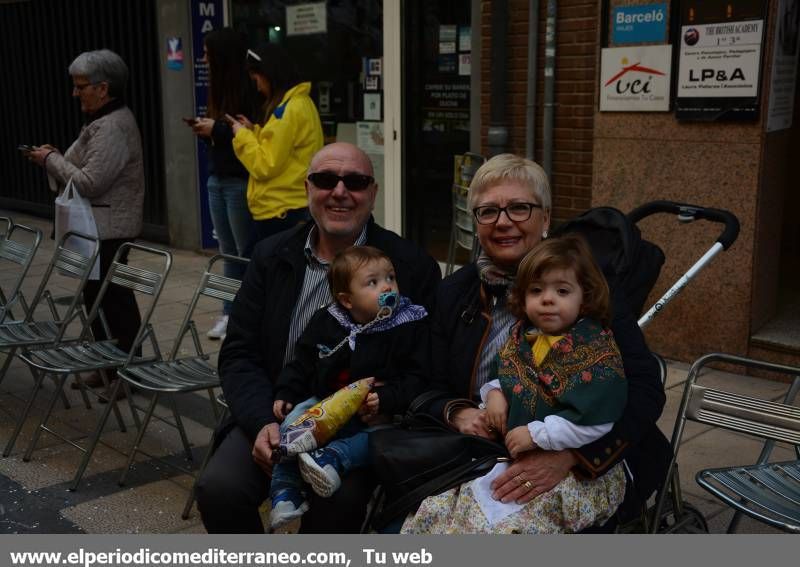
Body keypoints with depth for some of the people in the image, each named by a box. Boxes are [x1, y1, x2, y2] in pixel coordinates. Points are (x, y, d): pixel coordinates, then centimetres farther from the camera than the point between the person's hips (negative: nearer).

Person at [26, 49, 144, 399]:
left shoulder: (113, 126, -17)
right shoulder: (103, 121, 16)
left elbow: (89, 183, -23)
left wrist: (51, 159, -10)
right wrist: (56, 158, 7)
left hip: (108, 229, -10)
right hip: (97, 228, 10)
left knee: (113, 299, -3)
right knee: (99, 297, 14)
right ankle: (108, 367, 24)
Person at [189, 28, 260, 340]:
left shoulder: (248, 88, -14)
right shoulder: (221, 87, 12)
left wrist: (217, 129, -16)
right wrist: (205, 129, -1)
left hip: (240, 182, -8)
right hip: (217, 179, 8)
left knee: (248, 254, 0)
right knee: (229, 253, 13)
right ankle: (230, 313, 20)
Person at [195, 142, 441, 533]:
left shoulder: (412, 267, -3)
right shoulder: (272, 256, 7)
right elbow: (239, 354, 4)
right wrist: (263, 422, -13)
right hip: (273, 416, 3)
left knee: (339, 501, -30)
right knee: (219, 488, -22)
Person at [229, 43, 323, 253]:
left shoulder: (288, 110, -16)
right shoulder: (301, 102, 13)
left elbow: (266, 165, -16)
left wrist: (242, 135, -4)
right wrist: (253, 131, 10)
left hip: (281, 209, -10)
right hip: (294, 206, 10)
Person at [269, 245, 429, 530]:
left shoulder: (411, 326, -6)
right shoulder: (325, 322, 4)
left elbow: (415, 377, -8)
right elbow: (302, 364, 16)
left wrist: (385, 399, -23)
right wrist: (285, 394, 4)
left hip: (376, 413, -2)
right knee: (292, 422, -18)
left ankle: (331, 457, -42)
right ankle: (285, 490, -13)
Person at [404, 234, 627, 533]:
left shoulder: (597, 352, -14)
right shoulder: (522, 335, 7)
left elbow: (592, 422, -22)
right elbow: (498, 371, 25)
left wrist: (537, 435, -21)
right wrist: (494, 393, 3)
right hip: (515, 452, 7)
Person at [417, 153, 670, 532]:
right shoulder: (453, 294, 7)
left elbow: (645, 390, -15)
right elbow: (433, 390, 11)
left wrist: (566, 456, -30)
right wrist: (457, 414, -13)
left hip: (584, 470, -3)